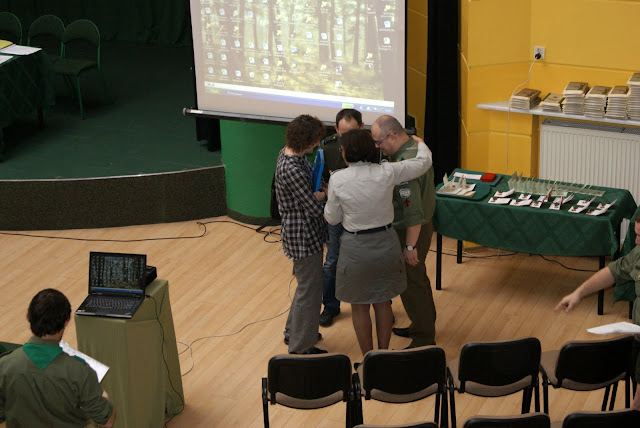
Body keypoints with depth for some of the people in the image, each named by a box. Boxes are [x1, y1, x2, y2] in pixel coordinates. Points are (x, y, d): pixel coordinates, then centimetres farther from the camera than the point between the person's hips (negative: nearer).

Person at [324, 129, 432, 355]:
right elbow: (424, 161, 0)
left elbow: (332, 218, -3)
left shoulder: (338, 180, -16)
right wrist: (418, 143, 21)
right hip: (386, 243, 2)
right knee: (383, 303, 18)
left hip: (356, 247, -2)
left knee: (359, 307, 13)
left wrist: (329, 197, 16)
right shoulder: (387, 173, -13)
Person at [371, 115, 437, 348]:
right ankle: (423, 327, 39)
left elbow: (413, 211, -29)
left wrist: (410, 246, -23)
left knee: (412, 285, 2)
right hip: (423, 225, 10)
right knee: (418, 279, 23)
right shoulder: (416, 145, 2)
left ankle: (423, 341, 13)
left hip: (411, 231, -10)